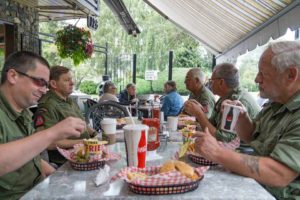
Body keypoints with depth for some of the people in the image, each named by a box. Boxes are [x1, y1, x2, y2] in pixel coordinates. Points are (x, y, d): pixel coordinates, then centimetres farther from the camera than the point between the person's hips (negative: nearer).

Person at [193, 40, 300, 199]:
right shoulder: (275, 105, 5)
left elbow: (278, 175, -31)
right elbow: (249, 137, 15)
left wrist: (217, 153, -30)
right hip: (255, 186, 7)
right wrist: (241, 115, -5)